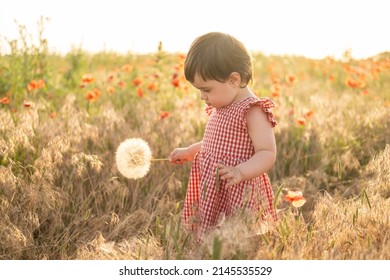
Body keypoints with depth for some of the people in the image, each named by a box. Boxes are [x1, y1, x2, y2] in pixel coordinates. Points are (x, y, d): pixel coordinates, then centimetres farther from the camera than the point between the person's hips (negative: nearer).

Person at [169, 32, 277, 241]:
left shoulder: (252, 110, -15)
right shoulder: (220, 108, 13)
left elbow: (268, 154, -21)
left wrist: (240, 172, -35)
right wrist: (189, 152, 29)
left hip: (239, 196, -9)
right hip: (212, 194, 9)